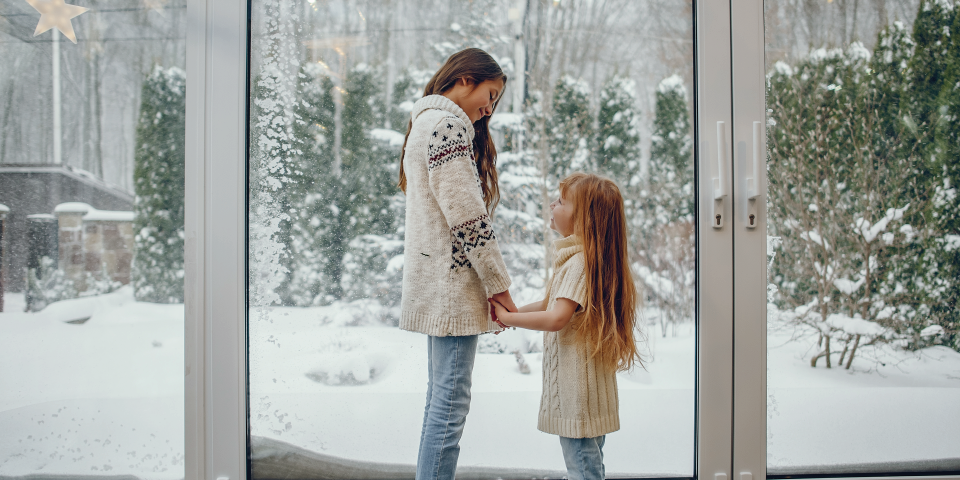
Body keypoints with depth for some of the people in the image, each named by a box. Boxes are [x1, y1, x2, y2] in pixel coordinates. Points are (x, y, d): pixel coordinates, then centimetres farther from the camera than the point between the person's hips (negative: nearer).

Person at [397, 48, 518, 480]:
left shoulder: (426, 122, 23)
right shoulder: (447, 122, -10)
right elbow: (468, 219, -17)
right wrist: (499, 285, -11)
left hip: (435, 285, 11)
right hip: (452, 282, -11)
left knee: (441, 397, 15)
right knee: (450, 402, -8)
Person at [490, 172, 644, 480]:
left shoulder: (580, 262, -19)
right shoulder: (581, 257, 13)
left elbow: (557, 318, -28)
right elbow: (554, 303, 19)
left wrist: (509, 319, -17)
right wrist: (514, 312, 7)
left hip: (578, 382, -10)